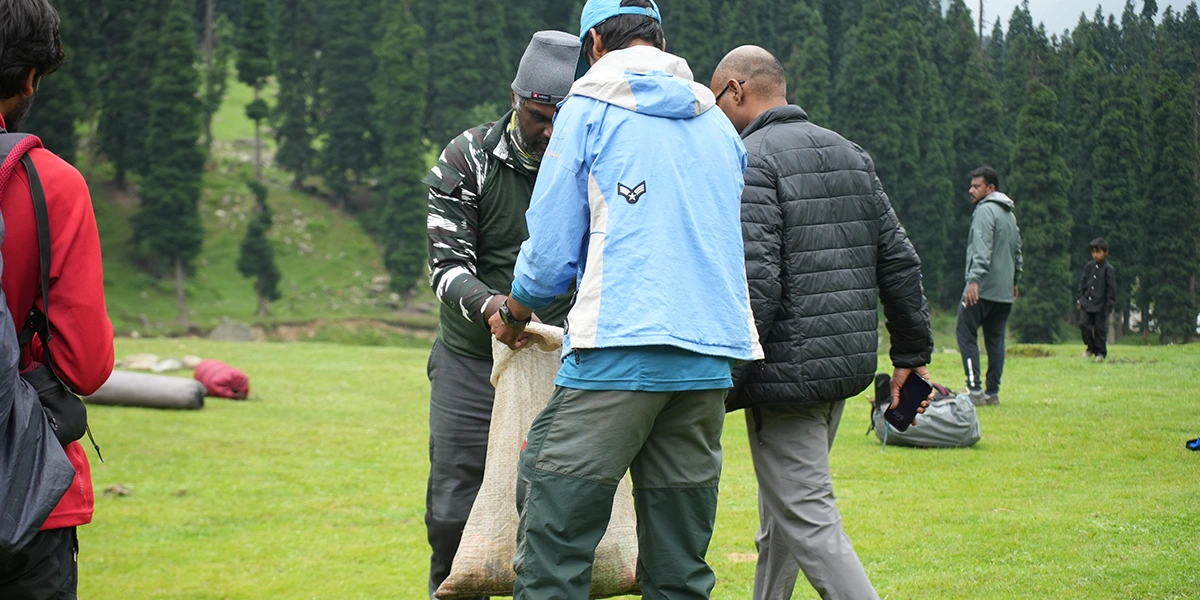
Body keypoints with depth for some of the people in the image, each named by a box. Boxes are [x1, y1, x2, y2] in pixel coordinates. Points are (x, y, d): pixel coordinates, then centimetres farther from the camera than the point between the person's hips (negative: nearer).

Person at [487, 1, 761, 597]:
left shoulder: (589, 108, 3)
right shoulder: (717, 121, 19)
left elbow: (549, 251, 2)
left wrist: (512, 317, 21)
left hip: (619, 351, -6)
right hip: (711, 357, 6)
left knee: (552, 547, -6)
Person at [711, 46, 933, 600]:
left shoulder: (749, 161, -11)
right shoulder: (850, 154, 14)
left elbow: (754, 282, -21)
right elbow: (898, 260, 14)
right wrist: (912, 353, 20)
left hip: (787, 372, -9)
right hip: (849, 365, 9)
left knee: (809, 524, -7)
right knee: (781, 512, 20)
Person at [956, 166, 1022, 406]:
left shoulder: (985, 210, -9)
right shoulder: (1009, 214, 19)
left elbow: (982, 249, -21)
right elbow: (1017, 250, 24)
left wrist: (975, 279, -28)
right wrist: (1015, 280, 32)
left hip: (982, 288, -9)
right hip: (1005, 290, 9)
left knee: (966, 333, -5)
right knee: (995, 339, 10)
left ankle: (974, 389, -13)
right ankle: (993, 392, 8)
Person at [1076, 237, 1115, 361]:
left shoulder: (1109, 269, -7)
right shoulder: (1089, 267, 8)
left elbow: (1111, 289, -7)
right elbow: (1083, 283, 14)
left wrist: (1109, 306, -9)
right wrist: (1080, 300, 10)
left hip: (1101, 305, -5)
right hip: (1088, 303, 5)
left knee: (1100, 328, 0)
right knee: (1084, 324, -2)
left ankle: (1101, 352, 11)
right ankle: (1091, 347, 16)